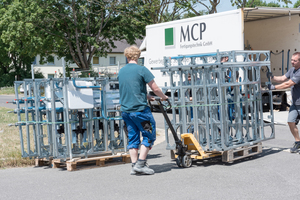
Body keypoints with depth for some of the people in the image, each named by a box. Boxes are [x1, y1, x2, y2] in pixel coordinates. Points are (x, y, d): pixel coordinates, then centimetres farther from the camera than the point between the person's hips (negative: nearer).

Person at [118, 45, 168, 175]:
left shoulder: (121, 71, 11)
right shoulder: (141, 70, -9)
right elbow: (155, 89, -7)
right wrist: (163, 97, 12)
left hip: (125, 110, 7)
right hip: (140, 109, -6)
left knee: (132, 138, 12)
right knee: (149, 135, 4)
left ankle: (134, 165, 13)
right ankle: (140, 164, 0)